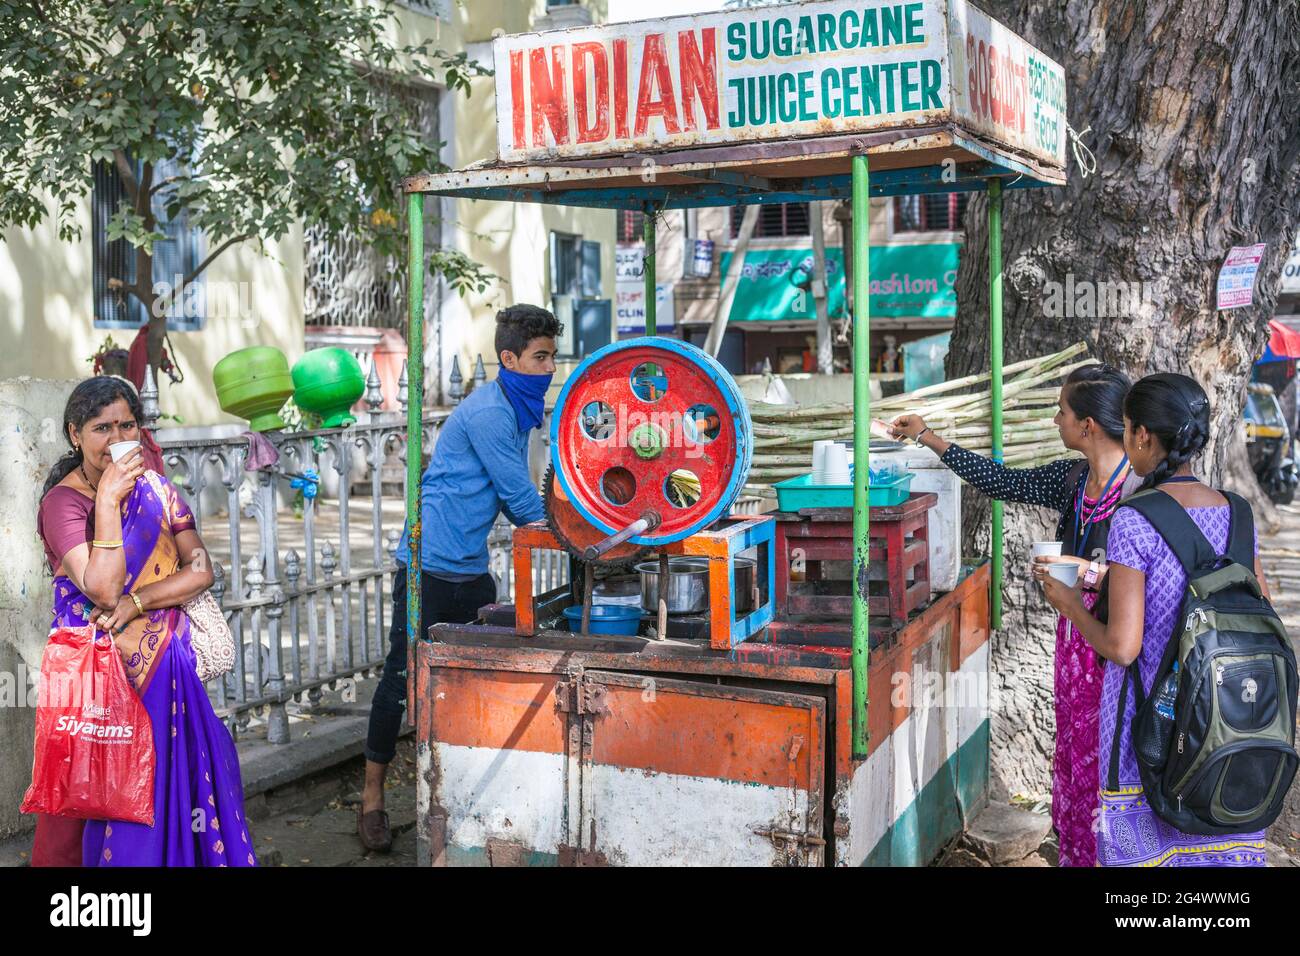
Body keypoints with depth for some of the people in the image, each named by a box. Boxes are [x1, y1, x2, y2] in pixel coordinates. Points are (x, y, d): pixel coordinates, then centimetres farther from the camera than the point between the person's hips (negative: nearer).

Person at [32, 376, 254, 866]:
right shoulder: (62, 501, -10)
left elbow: (201, 570, -1)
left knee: (173, 780, 10)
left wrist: (136, 601, -15)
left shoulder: (154, 487, 5)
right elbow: (104, 589, -22)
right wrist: (108, 500, -23)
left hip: (167, 662, 4)